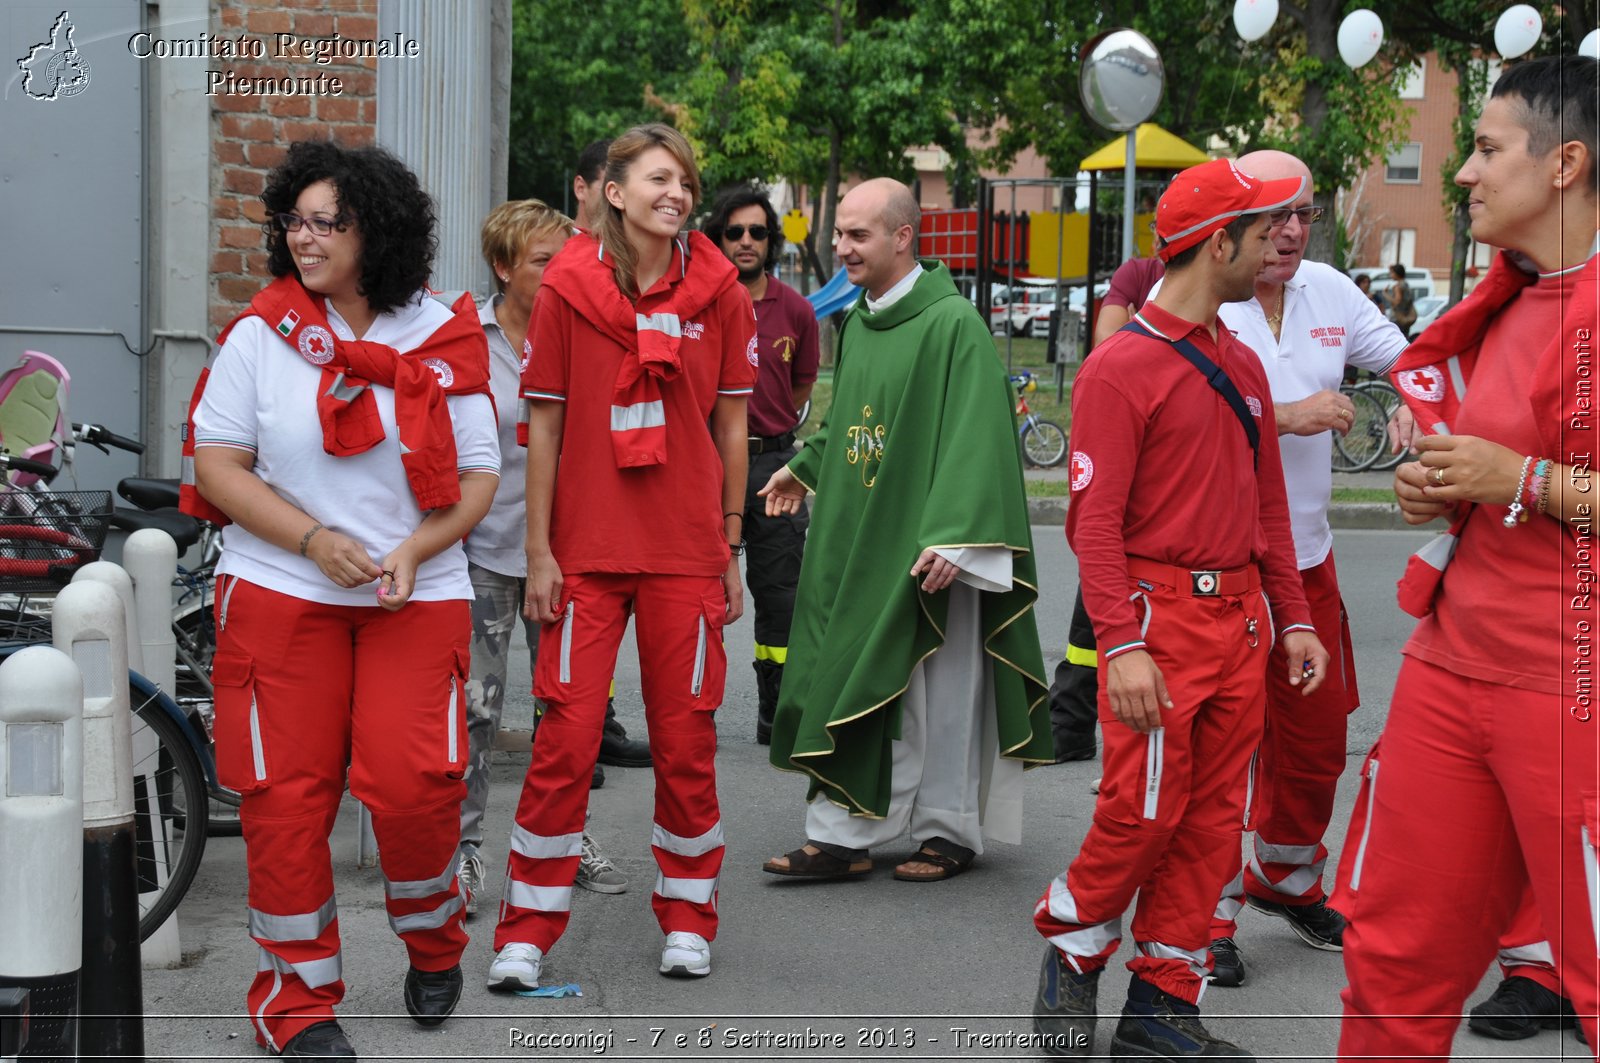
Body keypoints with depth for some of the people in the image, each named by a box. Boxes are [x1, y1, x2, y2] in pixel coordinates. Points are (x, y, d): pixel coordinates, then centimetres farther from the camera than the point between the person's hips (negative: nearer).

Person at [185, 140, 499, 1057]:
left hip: (418, 596, 0)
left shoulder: (444, 339, 2)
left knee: (415, 785, -9)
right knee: (286, 794, 0)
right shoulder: (262, 333, 1)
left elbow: (478, 477, 4)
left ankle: (433, 944, 21)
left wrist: (412, 552, -13)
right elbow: (218, 465, -1)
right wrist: (315, 540, -13)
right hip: (281, 593, 0)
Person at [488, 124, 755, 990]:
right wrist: (538, 553, -2)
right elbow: (544, 425, 1)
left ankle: (687, 919, 24)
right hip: (587, 550, -1)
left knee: (686, 738, 7)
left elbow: (731, 426, 8)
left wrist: (732, 550, 7)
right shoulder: (568, 285, -1)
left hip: (686, 551, 2)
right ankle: (527, 932, 10)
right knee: (567, 735, -2)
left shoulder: (716, 287, 3)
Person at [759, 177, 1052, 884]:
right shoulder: (857, 323, 12)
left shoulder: (952, 323, -13)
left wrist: (951, 535, -25)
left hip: (925, 547, -7)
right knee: (846, 685, 6)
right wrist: (805, 469, 33)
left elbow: (974, 435, -19)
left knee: (936, 692, 2)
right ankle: (844, 838, 13)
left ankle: (950, 833, 16)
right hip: (854, 536, 7)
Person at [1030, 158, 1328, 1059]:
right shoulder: (1123, 366, -8)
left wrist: (1293, 617, 15)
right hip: (1161, 616, -7)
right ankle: (1072, 958, 18)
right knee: (1144, 812, -6)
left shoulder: (1243, 367, 15)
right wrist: (1123, 644, -21)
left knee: (1213, 820, 7)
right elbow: (1095, 518, -13)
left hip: (1241, 621, 7)